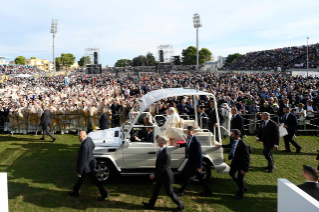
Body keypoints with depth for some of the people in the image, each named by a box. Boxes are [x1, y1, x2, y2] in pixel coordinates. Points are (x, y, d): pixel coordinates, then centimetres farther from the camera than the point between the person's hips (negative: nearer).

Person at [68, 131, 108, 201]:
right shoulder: (89, 139, -7)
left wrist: (79, 172, -18)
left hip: (87, 166, -9)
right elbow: (93, 146, 17)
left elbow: (82, 160, -28)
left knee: (94, 180, 6)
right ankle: (76, 191, 42)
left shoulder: (84, 146, -34)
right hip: (90, 162, 9)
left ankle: (104, 193, 20)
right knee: (81, 178, 24)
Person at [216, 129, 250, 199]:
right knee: (231, 173, 23)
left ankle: (240, 194, 32)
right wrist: (221, 146, 30)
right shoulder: (235, 141, -7)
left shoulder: (243, 145, -33)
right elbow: (231, 145, 19)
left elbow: (247, 158, -27)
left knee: (240, 178, 6)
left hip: (241, 163, -9)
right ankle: (242, 187, 44)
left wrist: (244, 169, -25)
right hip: (235, 161, 9)